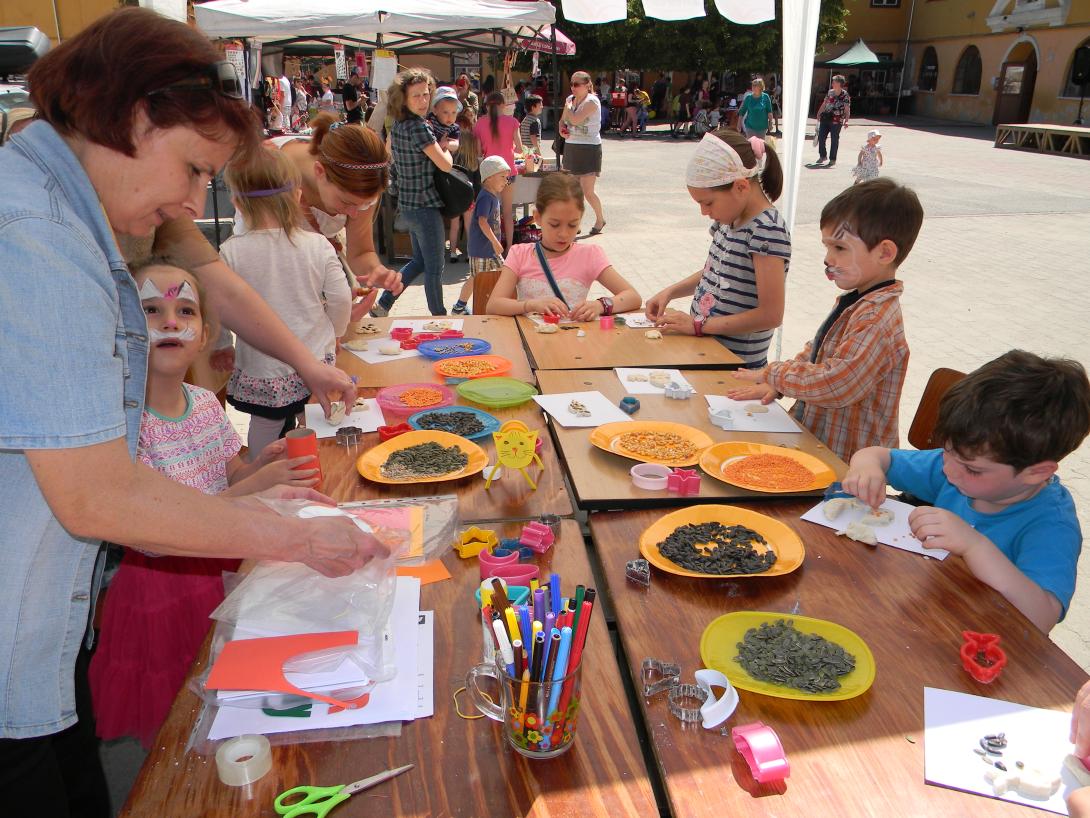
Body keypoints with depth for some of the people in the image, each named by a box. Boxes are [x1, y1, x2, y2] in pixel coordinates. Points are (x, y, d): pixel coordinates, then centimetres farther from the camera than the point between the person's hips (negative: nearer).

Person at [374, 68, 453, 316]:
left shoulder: (399, 124, 6)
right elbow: (446, 165, -19)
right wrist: (445, 148, 4)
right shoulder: (418, 128, -21)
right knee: (435, 267, 3)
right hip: (425, 205, -9)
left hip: (408, 204, 9)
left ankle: (382, 305, 22)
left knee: (420, 261, 22)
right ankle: (439, 318, 14)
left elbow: (388, 150, 26)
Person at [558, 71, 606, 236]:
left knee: (587, 191, -7)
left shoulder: (592, 101, -14)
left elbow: (575, 119, -26)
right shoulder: (570, 99, 9)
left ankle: (600, 218, 16)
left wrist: (568, 106, -8)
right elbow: (562, 120, 20)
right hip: (571, 147, 7)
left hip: (589, 148, -7)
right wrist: (562, 130, -2)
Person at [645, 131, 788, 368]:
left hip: (737, 364, -7)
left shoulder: (766, 230, -19)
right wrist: (669, 292, 6)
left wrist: (698, 325, -19)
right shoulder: (729, 218, 5)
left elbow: (770, 315, -21)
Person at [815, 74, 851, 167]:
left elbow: (847, 109, -8)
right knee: (821, 138, 6)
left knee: (834, 140, 0)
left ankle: (832, 160, 8)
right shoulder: (830, 92, 10)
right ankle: (822, 156, 25)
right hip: (825, 118, 5)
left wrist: (846, 120, -18)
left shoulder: (845, 95, -5)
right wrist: (819, 113, 15)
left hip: (836, 121, -5)